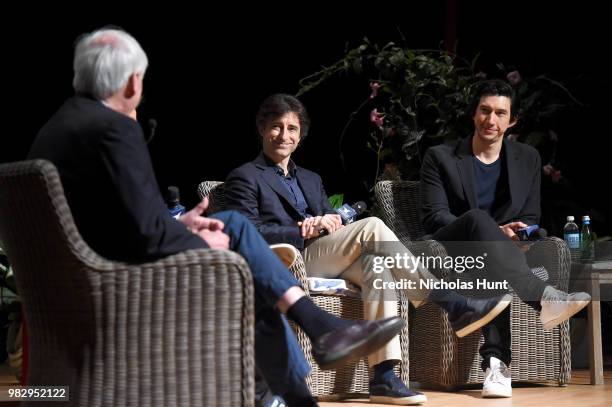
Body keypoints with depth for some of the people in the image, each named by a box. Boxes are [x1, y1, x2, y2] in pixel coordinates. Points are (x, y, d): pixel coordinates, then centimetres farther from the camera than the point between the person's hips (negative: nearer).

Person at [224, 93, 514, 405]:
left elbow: (333, 224, 21)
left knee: (377, 266, -28)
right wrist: (306, 231, -14)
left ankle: (383, 379, -38)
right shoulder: (245, 178, 8)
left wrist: (327, 223, -4)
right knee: (372, 226, -25)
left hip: (327, 260, 6)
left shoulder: (310, 180, 30)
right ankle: (451, 303, -27)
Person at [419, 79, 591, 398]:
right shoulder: (440, 158, 5)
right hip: (449, 257, -2)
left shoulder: (527, 159, 15)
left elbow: (530, 221, 14)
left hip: (494, 256, 2)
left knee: (496, 275, -38)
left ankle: (495, 360, -51)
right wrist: (495, 231, -21)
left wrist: (518, 236, -13)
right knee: (477, 218, -36)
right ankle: (542, 297, -52)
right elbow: (434, 217, -7)